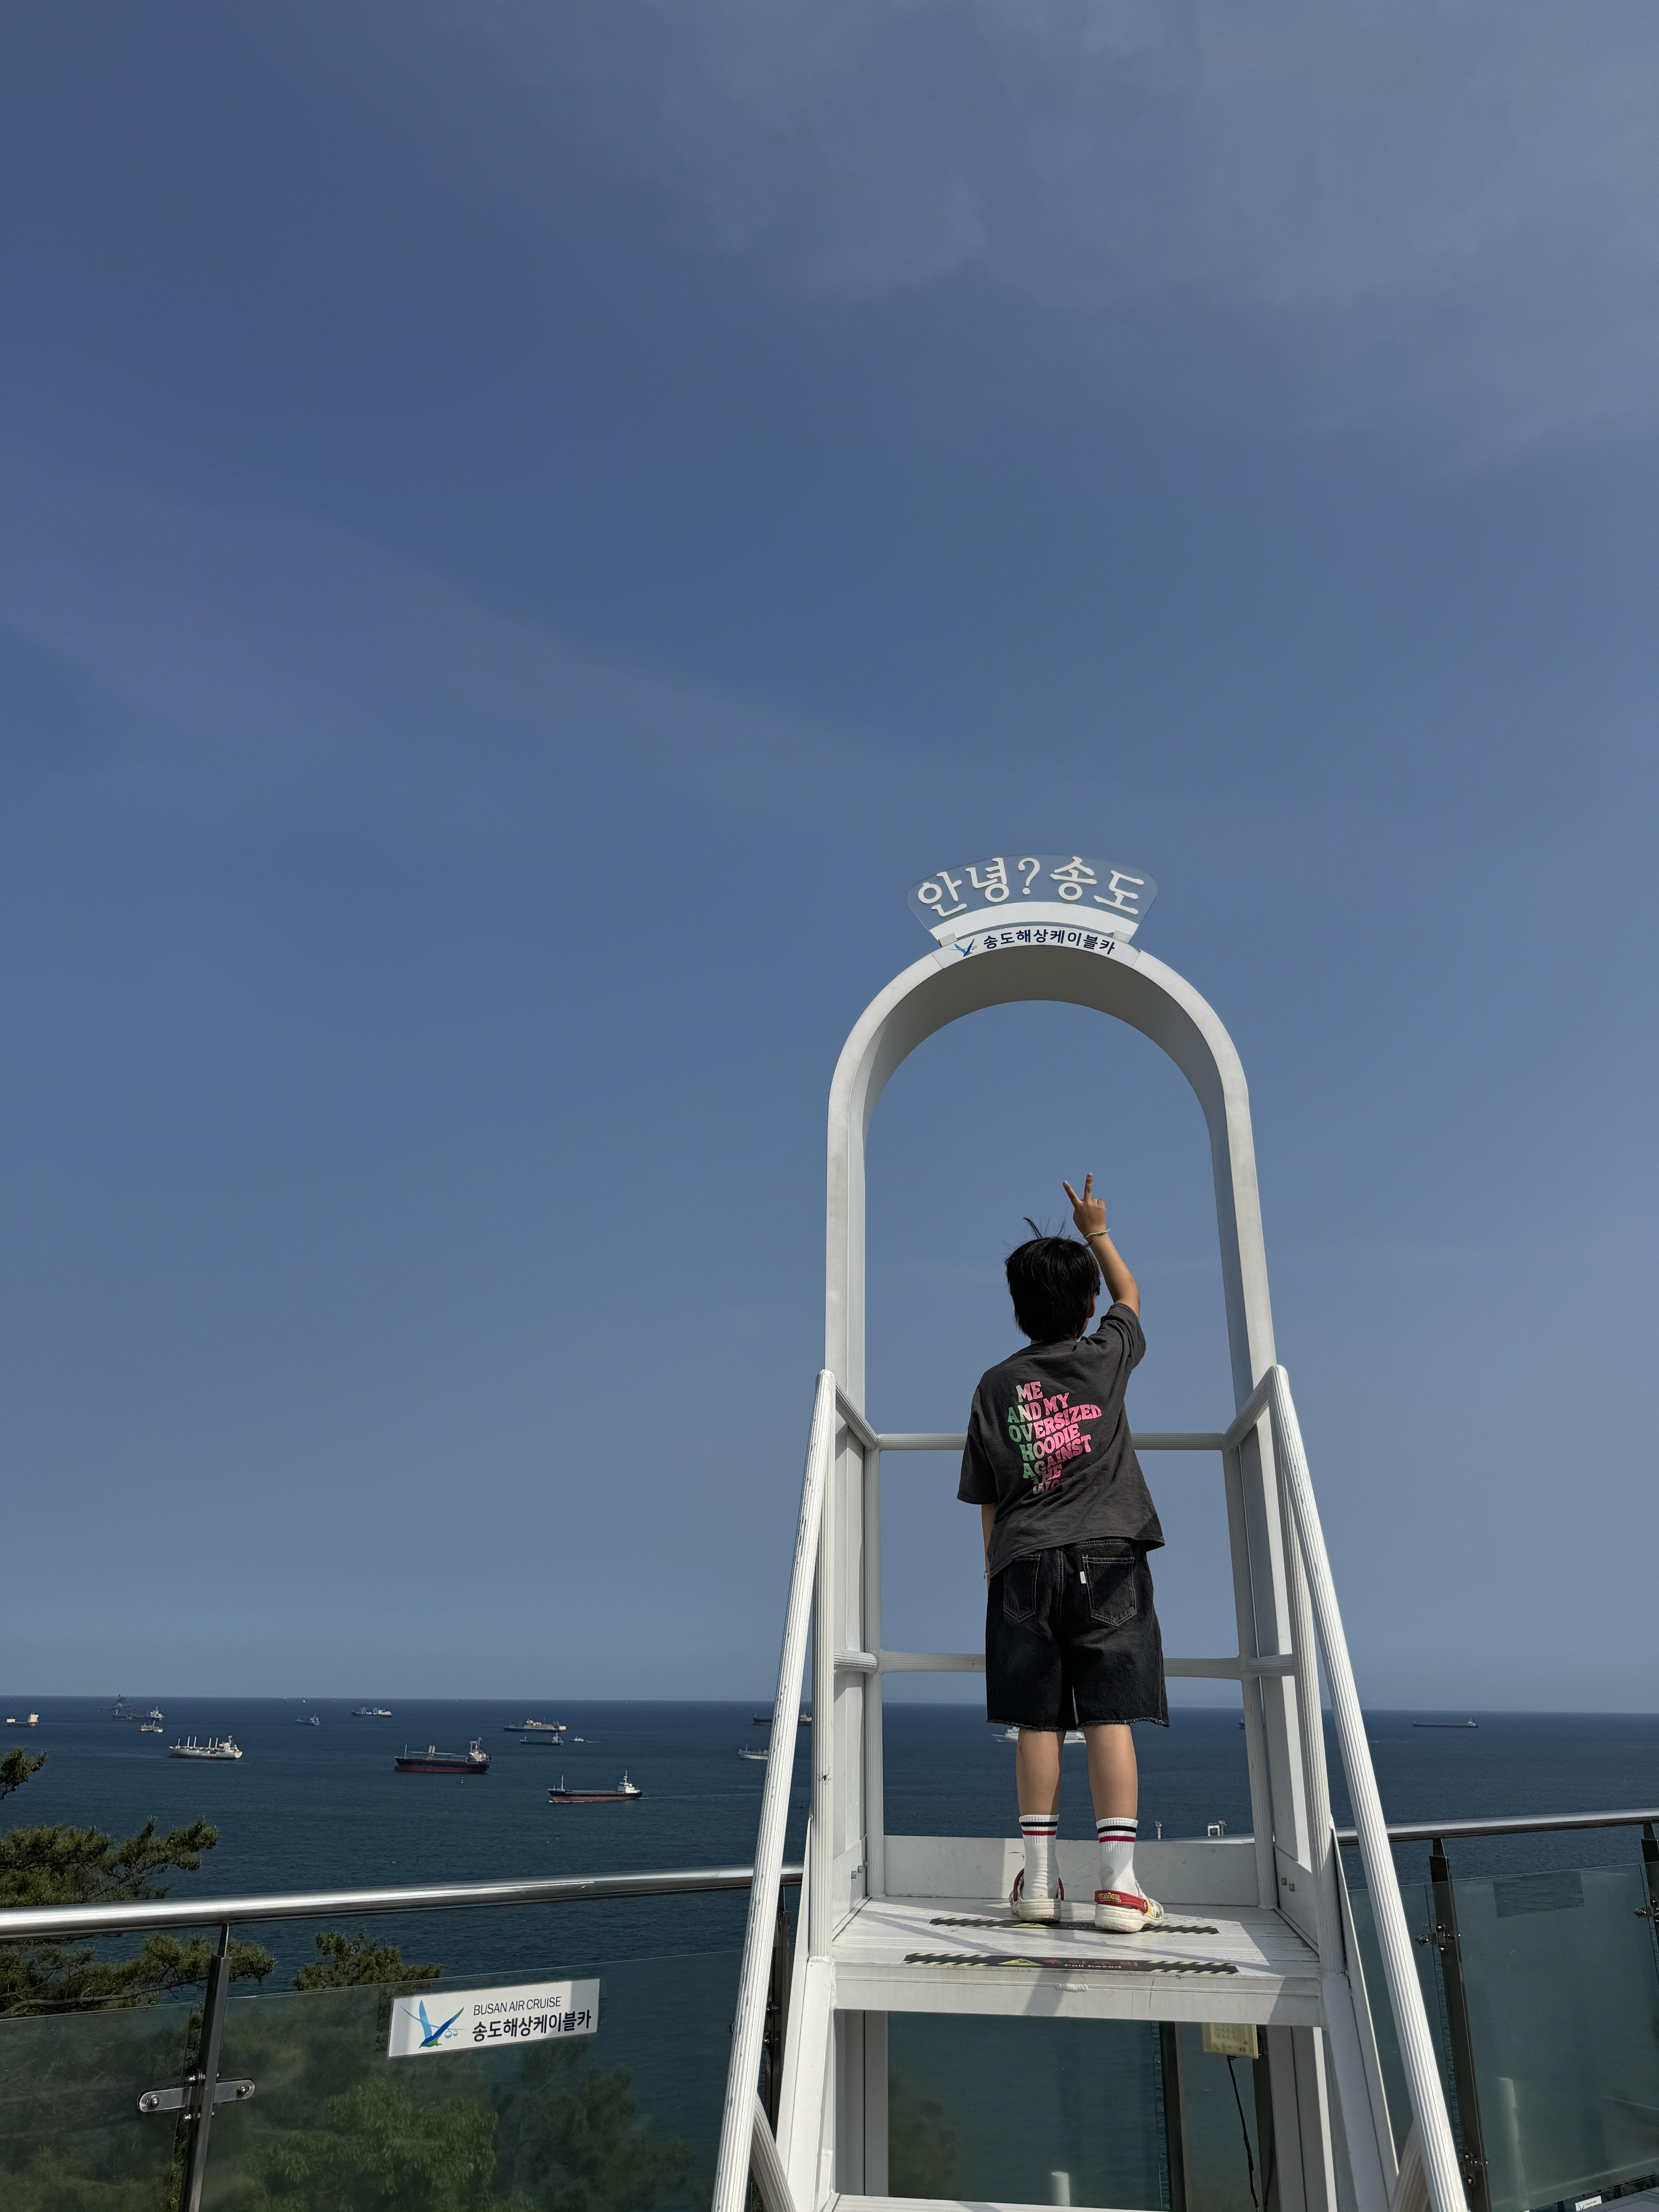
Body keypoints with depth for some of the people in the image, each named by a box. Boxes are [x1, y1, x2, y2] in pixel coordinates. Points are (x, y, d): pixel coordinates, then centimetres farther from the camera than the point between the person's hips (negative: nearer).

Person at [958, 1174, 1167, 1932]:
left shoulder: (996, 1385, 6)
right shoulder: (1107, 1357, 5)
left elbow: (989, 1503, 7)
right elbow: (1130, 1295, 28)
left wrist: (996, 1579, 14)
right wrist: (1096, 1231, 39)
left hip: (1025, 1563, 1)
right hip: (1108, 1556, -1)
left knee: (1038, 1723, 5)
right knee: (1109, 1717, -2)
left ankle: (1039, 1878, 9)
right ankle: (1118, 1883, -4)